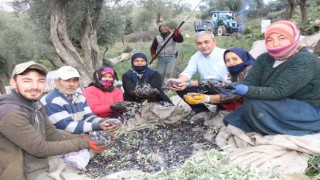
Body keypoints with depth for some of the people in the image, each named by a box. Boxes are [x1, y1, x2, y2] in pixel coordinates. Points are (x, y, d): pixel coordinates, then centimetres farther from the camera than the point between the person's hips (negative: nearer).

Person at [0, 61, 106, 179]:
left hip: (43, 165, 8)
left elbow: (53, 134, 5)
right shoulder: (10, 113, -24)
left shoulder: (36, 105, 5)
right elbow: (40, 148, -21)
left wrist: (84, 138, -9)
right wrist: (83, 143, -18)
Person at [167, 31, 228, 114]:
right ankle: (202, 112, -1)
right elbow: (188, 72, -5)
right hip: (206, 89, 6)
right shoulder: (196, 56, 7)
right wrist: (178, 81, -32)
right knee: (180, 88, -10)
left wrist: (189, 84, -32)